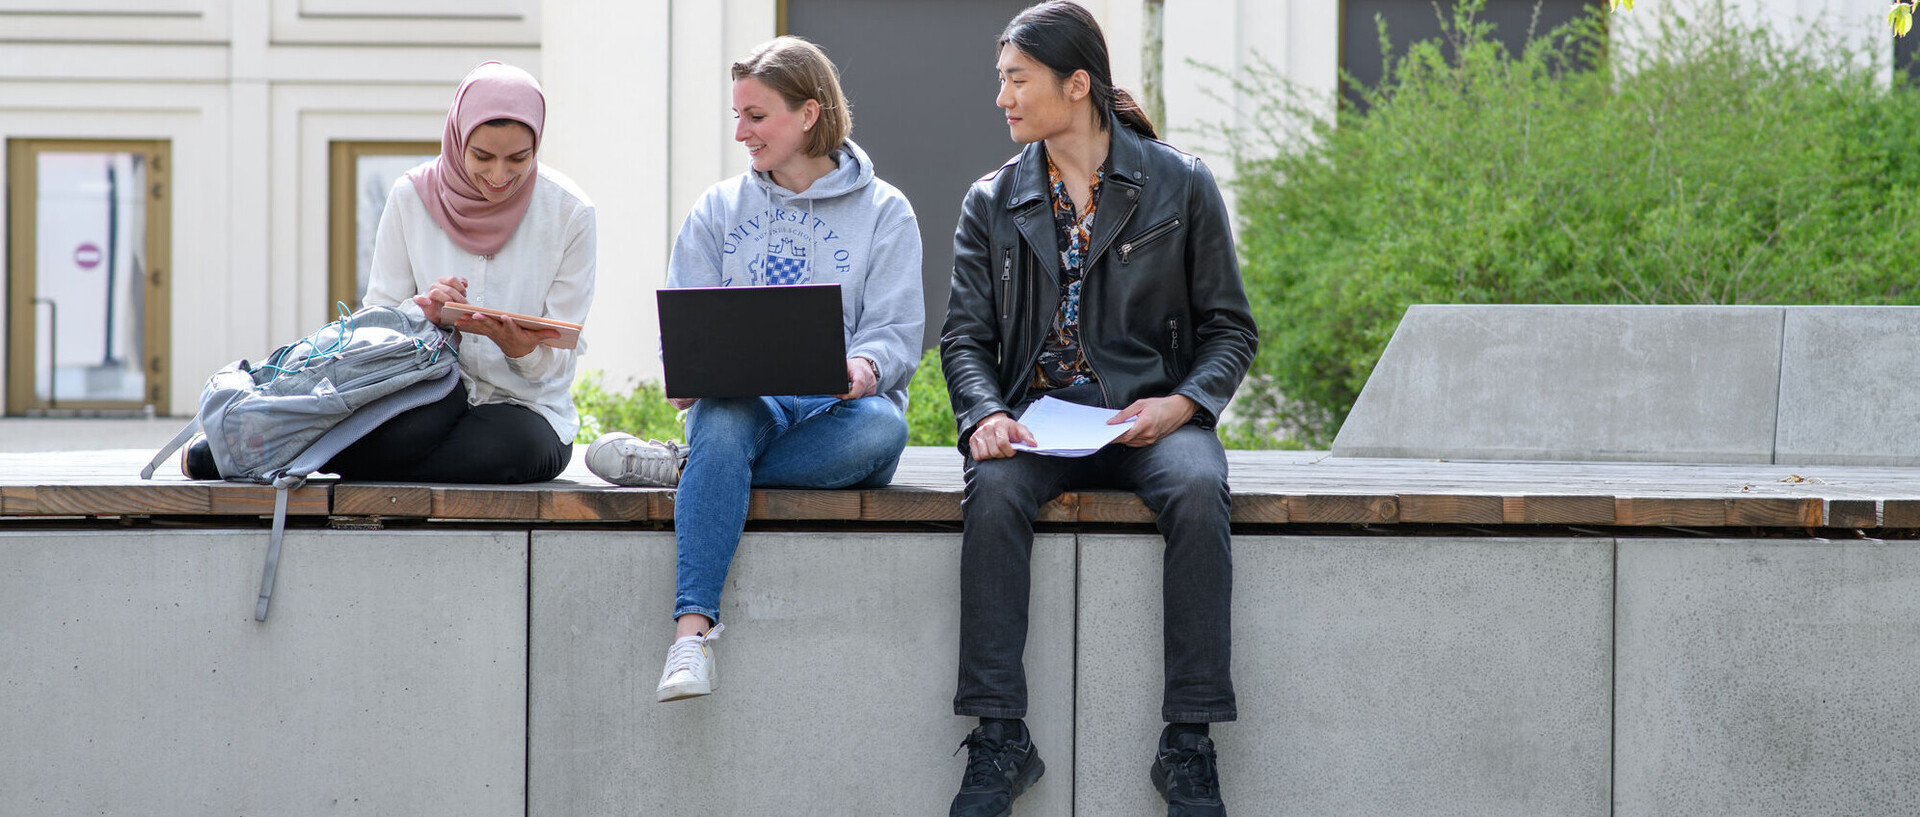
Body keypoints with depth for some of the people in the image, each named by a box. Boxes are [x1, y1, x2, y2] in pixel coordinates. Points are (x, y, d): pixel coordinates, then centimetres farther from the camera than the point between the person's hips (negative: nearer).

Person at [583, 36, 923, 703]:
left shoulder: (883, 212, 9)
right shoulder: (718, 210, 17)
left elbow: (896, 333, 0)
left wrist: (864, 368, -24)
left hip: (835, 406, 0)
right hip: (742, 397, 1)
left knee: (879, 427, -38)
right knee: (725, 416, -38)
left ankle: (687, 466, -26)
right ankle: (694, 625, -46)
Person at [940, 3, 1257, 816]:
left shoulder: (1180, 185, 4)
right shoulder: (992, 203, 10)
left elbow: (1230, 327, 7)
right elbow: (965, 334, 8)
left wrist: (1182, 404, -12)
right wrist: (985, 414, -13)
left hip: (1150, 417, -1)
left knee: (1198, 492, -35)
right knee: (993, 492, -33)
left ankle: (1188, 745, -30)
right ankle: (998, 738, -30)